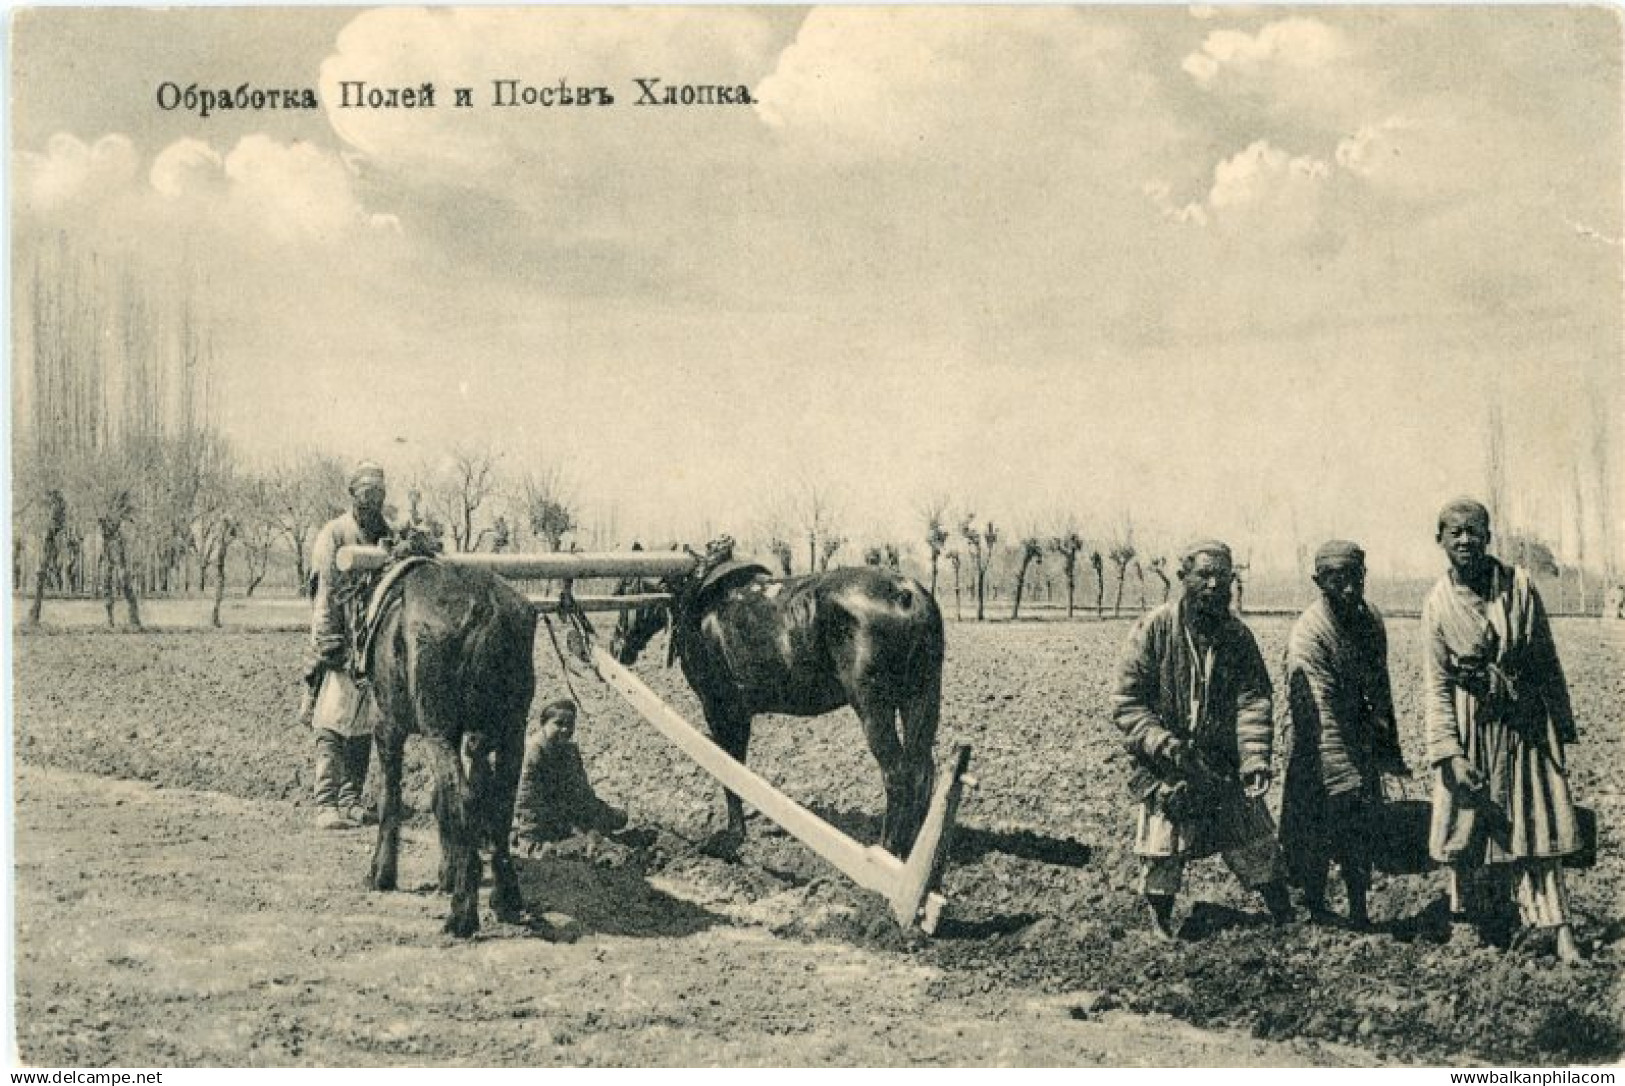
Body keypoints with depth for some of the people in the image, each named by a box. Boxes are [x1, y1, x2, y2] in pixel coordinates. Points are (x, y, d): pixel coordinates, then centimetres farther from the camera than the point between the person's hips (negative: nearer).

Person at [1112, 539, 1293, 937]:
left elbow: (1252, 699, -7)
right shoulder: (1154, 629, -9)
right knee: (1161, 865, 2)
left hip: (1226, 770, 3)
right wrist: (1165, 745, -24)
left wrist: (1255, 757, -23)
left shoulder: (1238, 635, 1)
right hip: (1165, 771, -2)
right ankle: (1161, 933, 24)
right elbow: (1126, 703, -10)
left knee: (1261, 855, 6)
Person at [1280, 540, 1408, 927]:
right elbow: (1322, 716, -28)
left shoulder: (1371, 619, -1)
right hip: (1318, 753, -6)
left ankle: (1359, 911, 19)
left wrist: (1390, 752, 11)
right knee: (1318, 836, 1)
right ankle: (1317, 913, 17)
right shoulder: (1308, 634, -24)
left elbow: (1379, 688, 10)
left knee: (1360, 831, 10)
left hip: (1361, 743, 6)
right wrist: (1346, 778, -31)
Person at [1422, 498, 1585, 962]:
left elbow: (1547, 659, 2)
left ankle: (1558, 925, 4)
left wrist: (1562, 723, 5)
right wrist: (1450, 752, -13)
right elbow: (1436, 685, -6)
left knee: (1537, 819, 2)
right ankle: (1484, 927, 21)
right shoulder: (1438, 604, -7)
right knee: (1472, 822, 6)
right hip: (1472, 726, 0)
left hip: (1527, 722, 0)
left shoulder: (1520, 585, -6)